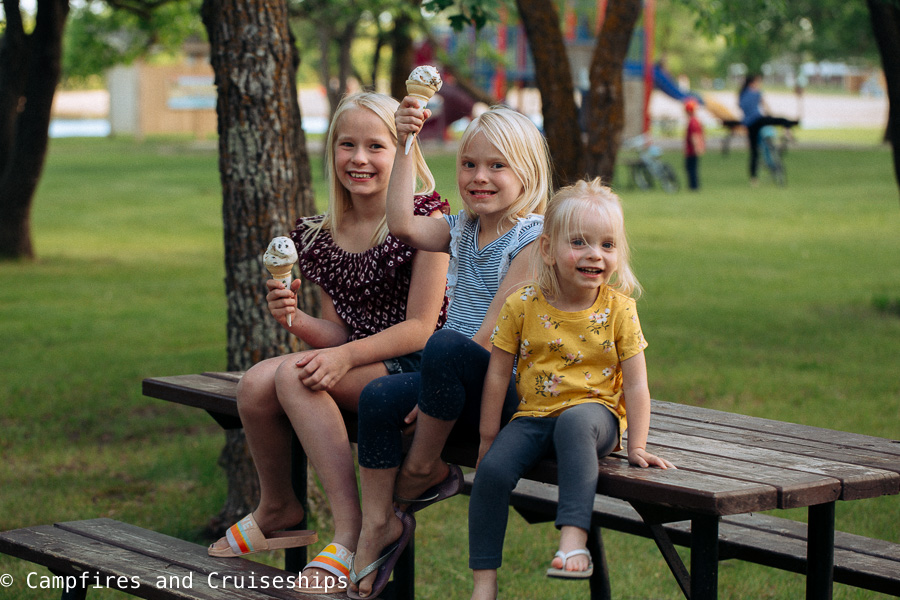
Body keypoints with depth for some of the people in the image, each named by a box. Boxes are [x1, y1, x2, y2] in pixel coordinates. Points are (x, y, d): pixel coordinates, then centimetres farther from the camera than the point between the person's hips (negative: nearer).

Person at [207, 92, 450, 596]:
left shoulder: (425, 219, -10)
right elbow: (337, 332, 10)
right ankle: (277, 507, 8)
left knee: (295, 375, -28)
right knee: (256, 383, -19)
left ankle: (351, 532, -27)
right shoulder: (321, 236, 9)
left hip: (414, 367, -6)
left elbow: (420, 328, -14)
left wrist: (346, 356, -26)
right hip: (354, 363, 6)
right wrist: (295, 319, -12)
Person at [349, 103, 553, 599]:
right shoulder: (462, 229, 16)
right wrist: (404, 148, -3)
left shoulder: (531, 237, -10)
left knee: (445, 346, -36)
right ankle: (379, 525, -8)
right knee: (378, 398, -18)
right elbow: (402, 225, -2)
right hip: (464, 386, 7)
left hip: (508, 382, -7)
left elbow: (495, 328, -18)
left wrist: (441, 383, -21)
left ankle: (424, 469, -15)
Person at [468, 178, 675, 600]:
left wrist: (637, 446, -7)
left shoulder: (619, 308, -4)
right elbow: (498, 374, 4)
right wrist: (489, 436, 5)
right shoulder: (522, 306, -3)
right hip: (533, 416, 2)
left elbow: (635, 383, -2)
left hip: (595, 411, -2)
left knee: (574, 422, -37)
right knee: (492, 470, -22)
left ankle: (574, 537, -43)